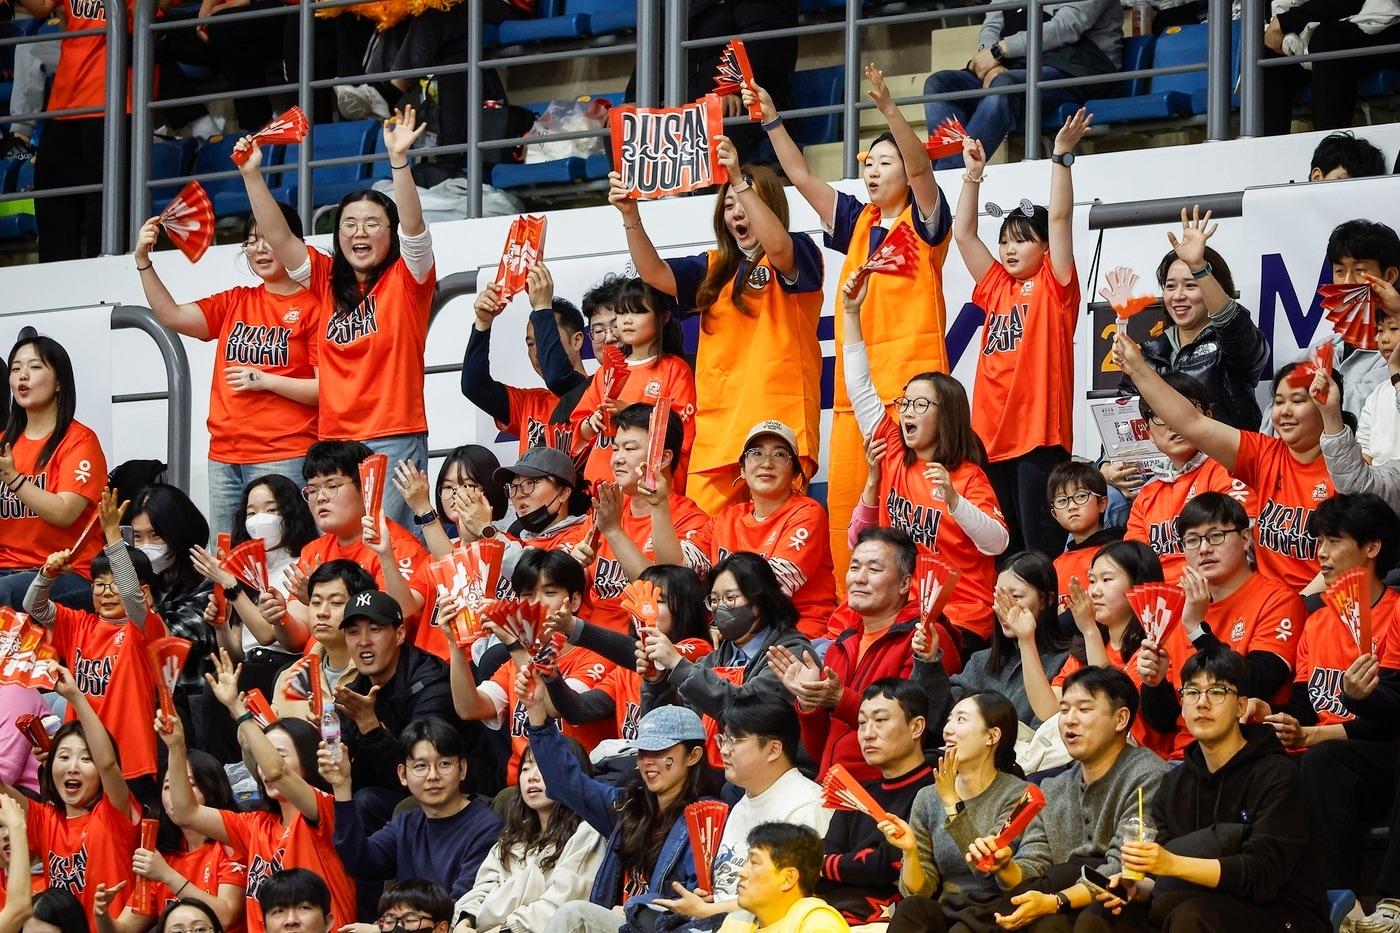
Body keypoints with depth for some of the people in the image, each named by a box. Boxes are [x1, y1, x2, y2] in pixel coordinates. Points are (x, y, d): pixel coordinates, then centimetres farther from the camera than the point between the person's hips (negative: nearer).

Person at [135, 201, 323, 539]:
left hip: (283, 458, -7)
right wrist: (143, 262, -2)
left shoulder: (313, 307, -4)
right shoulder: (235, 303, 16)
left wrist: (265, 381, -13)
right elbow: (171, 316, 8)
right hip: (224, 457, 7)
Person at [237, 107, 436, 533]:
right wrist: (252, 175, -4)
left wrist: (398, 160, -26)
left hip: (394, 441, -4)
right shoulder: (325, 280, 14)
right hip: (334, 441, 4)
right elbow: (278, 237, 7)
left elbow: (413, 226, -13)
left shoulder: (406, 279, 3)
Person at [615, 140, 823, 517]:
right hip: (717, 424, 5)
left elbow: (777, 245, -18)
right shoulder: (715, 267, 21)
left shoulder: (796, 254, 5)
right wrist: (631, 216, -3)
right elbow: (654, 273, 12)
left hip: (777, 420, -5)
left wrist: (740, 182, -26)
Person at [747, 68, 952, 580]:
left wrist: (887, 107, -28)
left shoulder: (924, 221, 4)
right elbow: (801, 176, 14)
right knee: (845, 497, 0)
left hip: (912, 380, -6)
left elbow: (920, 168, -14)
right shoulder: (855, 222, 19)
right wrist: (771, 120, 2)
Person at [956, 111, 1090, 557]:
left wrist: (1062, 155, -9)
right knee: (1002, 549, 7)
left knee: (1042, 545, -9)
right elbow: (964, 235, 19)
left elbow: (1059, 219, -6)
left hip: (1040, 432, -6)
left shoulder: (1054, 286, 4)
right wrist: (974, 174, 16)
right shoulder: (996, 288, 18)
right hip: (992, 432, 6)